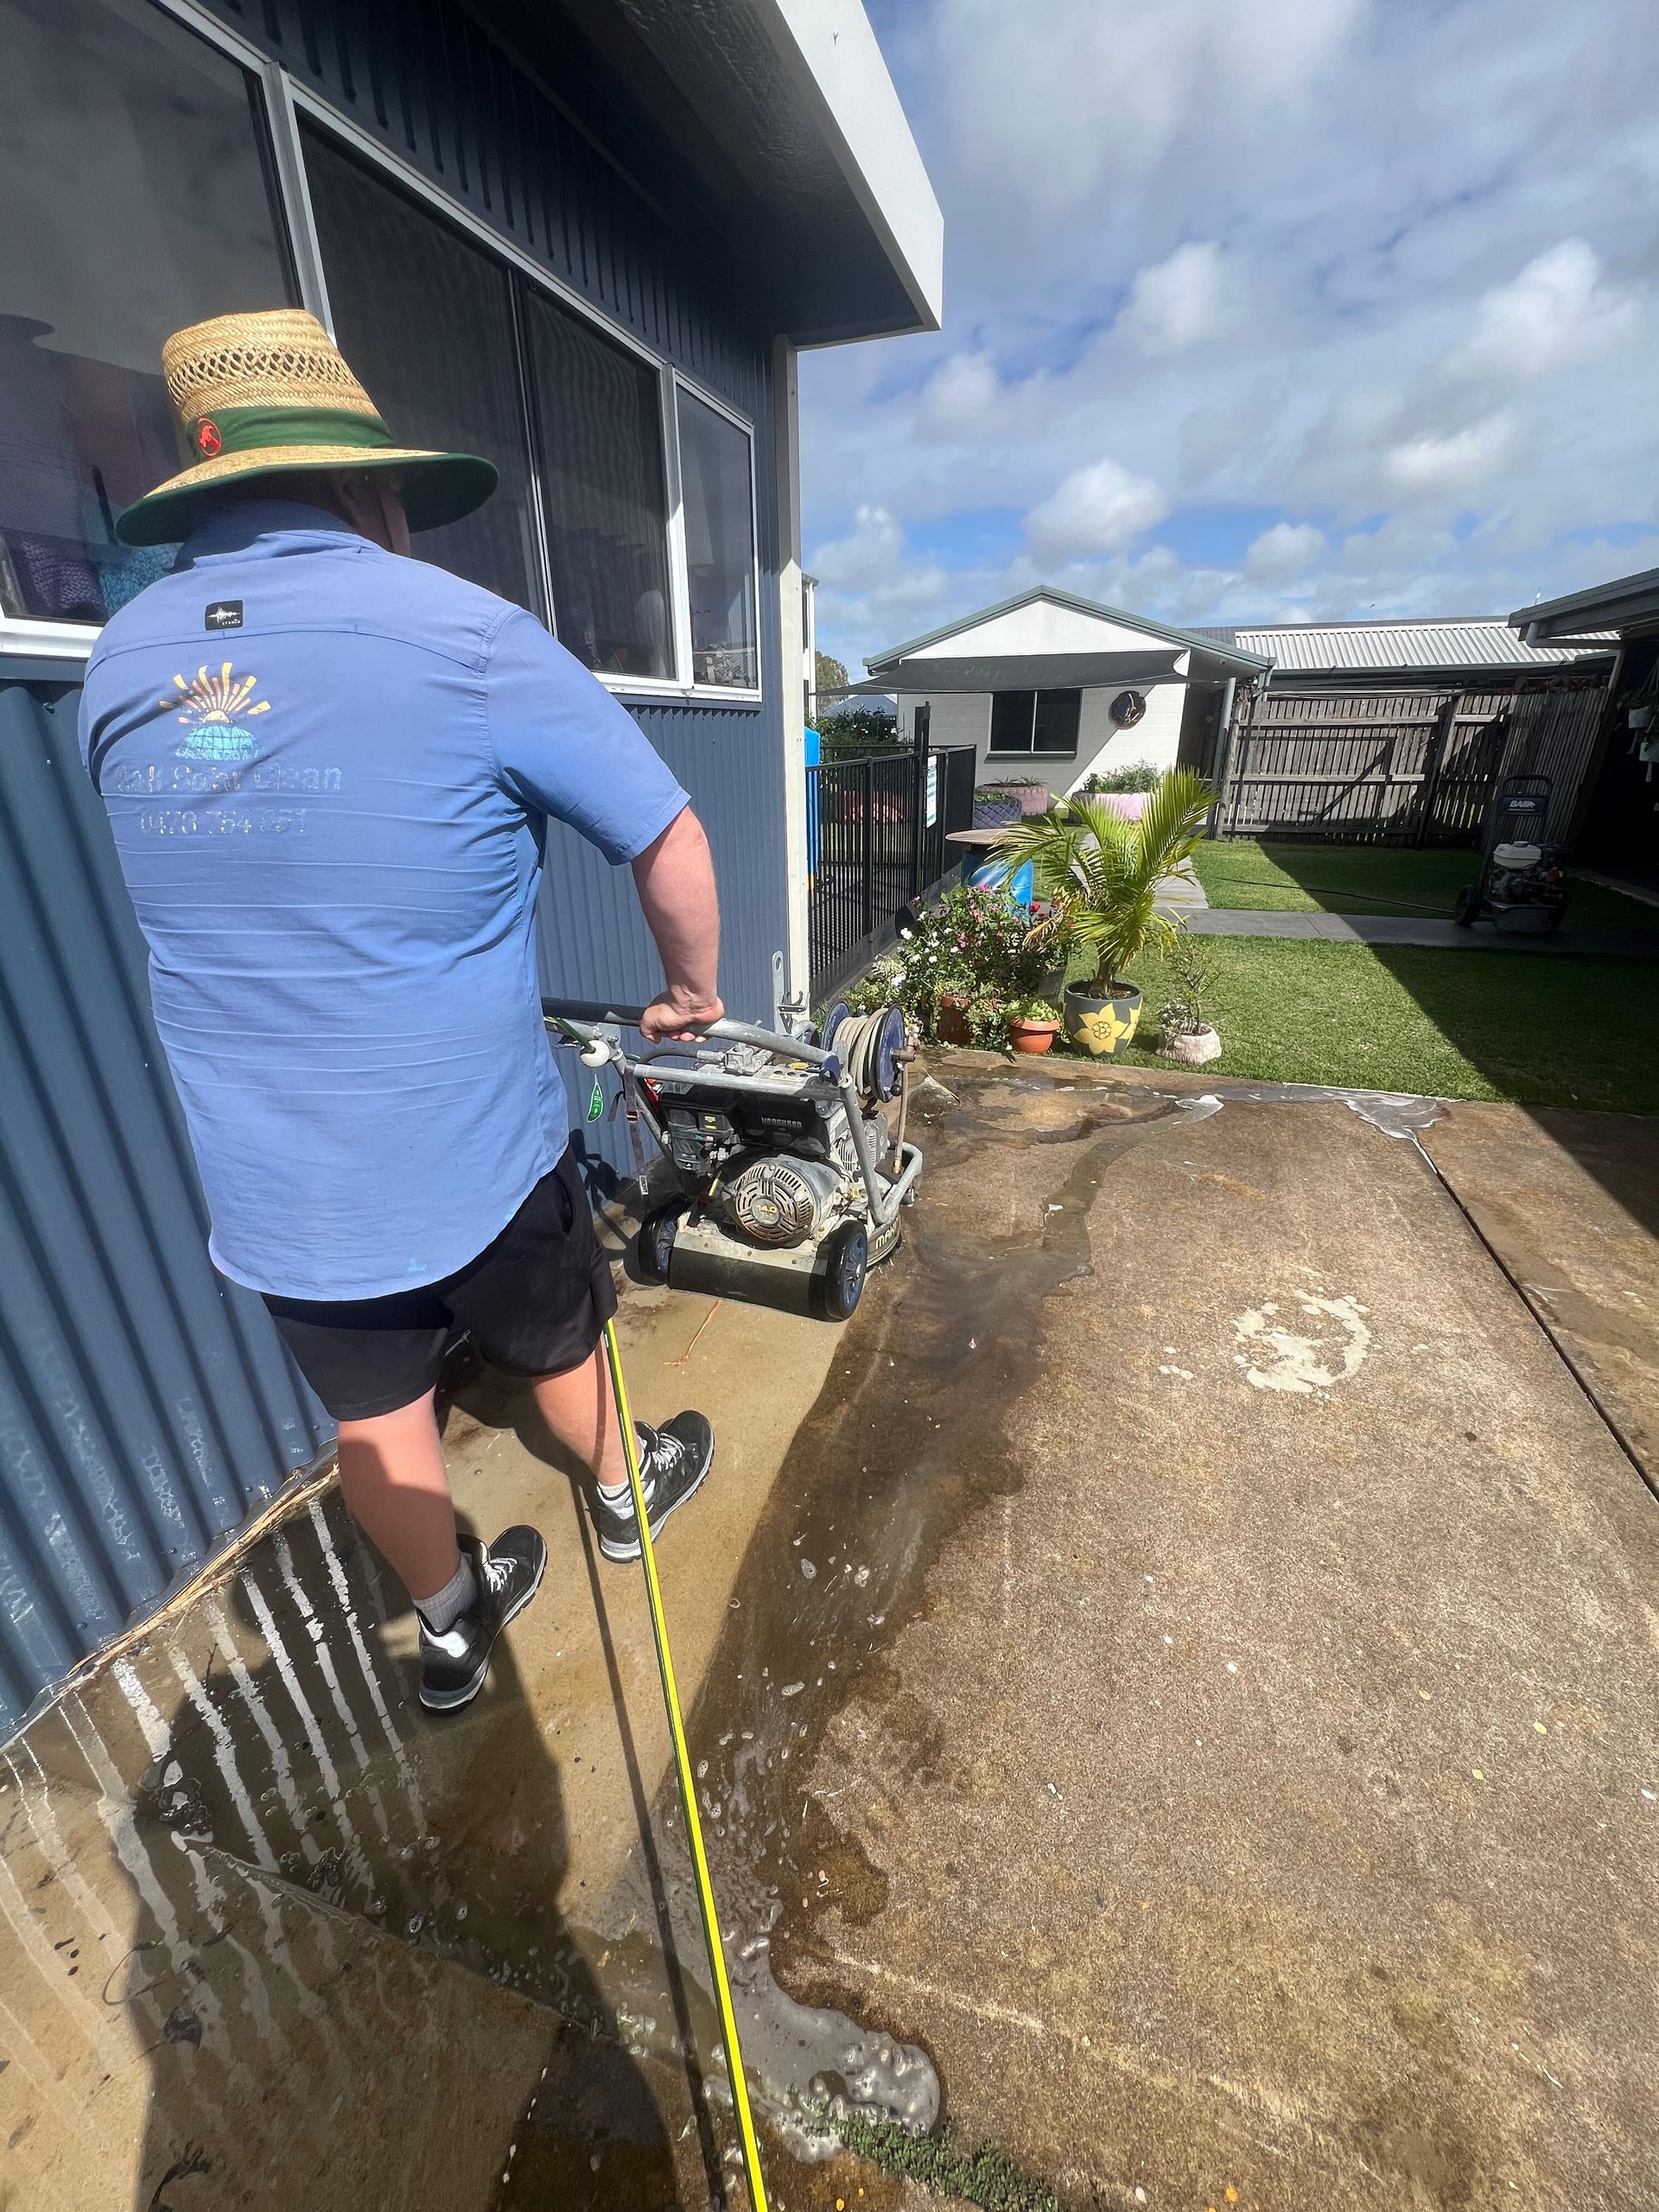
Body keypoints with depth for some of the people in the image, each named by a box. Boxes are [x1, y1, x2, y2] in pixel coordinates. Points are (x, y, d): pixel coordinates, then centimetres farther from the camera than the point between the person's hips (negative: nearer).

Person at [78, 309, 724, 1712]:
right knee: (561, 1347, 24)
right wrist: (693, 990, 8)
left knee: (374, 1413, 23)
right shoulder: (466, 636, -14)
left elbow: (201, 895, 16)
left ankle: (452, 1627, 47)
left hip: (263, 1181, 5)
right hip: (470, 1152, -4)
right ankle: (625, 1495, 53)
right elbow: (671, 844, -10)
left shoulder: (120, 663, 4)